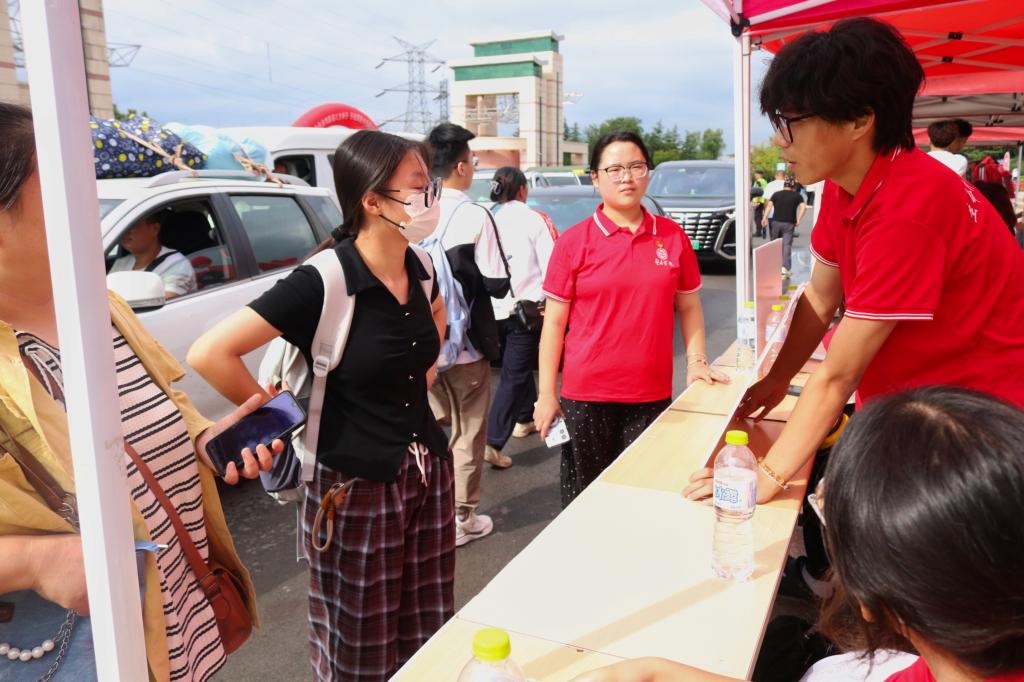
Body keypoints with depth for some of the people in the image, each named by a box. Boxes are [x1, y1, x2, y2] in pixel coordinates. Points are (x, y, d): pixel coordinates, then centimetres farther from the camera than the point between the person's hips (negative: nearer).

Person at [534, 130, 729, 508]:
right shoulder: (574, 241, -3)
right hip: (586, 395, -2)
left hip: (653, 394, 2)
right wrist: (546, 395, -4)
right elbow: (554, 322, -2)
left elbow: (688, 305, 14)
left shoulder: (672, 236, 4)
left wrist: (696, 361, 3)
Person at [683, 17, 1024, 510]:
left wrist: (770, 475, -20)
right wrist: (777, 381, 3)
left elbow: (837, 375, -26)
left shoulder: (909, 208, -29)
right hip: (905, 406, 7)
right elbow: (820, 297, 7)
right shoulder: (844, 183, -4)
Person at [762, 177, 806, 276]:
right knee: (787, 245, -4)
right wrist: (798, 220, -5)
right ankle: (785, 267, -17)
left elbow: (769, 205, -5)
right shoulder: (797, 196, 7)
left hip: (776, 222, 2)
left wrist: (765, 218, -9)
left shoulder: (776, 194, 11)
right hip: (789, 223, -2)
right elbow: (803, 207, -7)